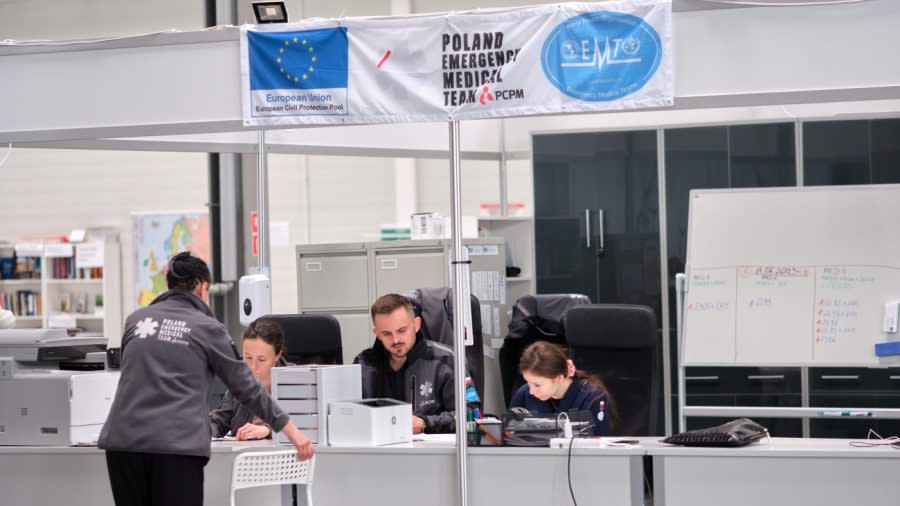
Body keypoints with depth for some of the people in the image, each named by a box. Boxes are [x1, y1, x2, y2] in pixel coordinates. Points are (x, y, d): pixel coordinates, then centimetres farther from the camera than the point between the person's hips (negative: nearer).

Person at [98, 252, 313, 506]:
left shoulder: (136, 320, 16)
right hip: (177, 444, -4)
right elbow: (246, 387, 7)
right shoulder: (207, 328, 5)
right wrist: (291, 430, 14)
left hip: (124, 439, 4)